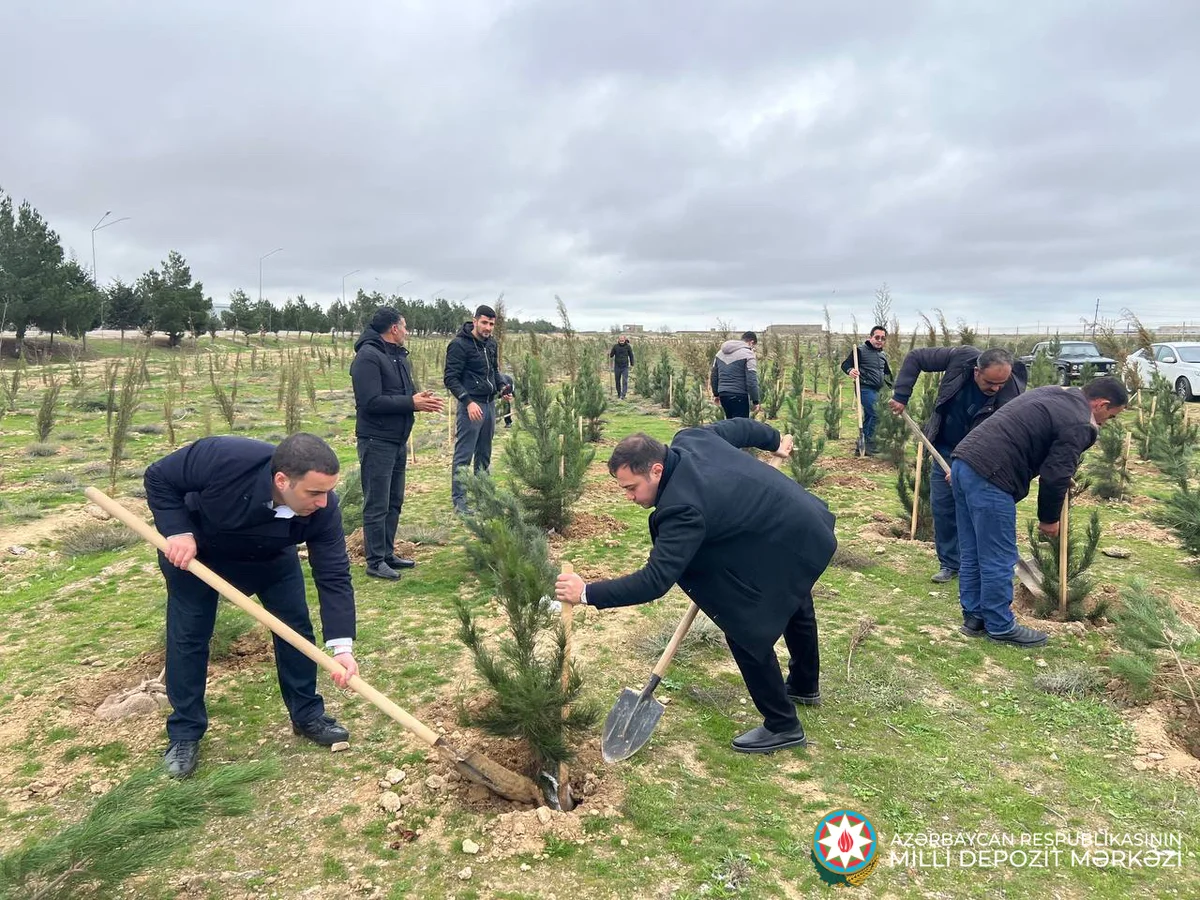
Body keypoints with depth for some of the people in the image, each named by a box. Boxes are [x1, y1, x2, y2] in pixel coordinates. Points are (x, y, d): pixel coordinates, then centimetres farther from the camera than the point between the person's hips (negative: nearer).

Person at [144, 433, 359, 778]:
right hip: (194, 548, -2)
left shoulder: (322, 509, -35)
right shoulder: (222, 459, -44)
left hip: (270, 557, 2)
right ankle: (184, 733, 17)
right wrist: (177, 532, -33)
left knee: (296, 626, -2)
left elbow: (334, 577, -31)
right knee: (188, 635, 0)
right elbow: (158, 478, -24)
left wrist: (342, 645, -37)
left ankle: (307, 715, 16)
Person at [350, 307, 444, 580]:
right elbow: (371, 402, -23)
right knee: (377, 505, -1)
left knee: (394, 502, 15)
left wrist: (421, 398, -3)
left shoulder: (398, 355, 14)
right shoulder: (368, 356, -15)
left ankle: (387, 554, 26)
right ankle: (375, 561, 8)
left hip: (398, 440, 9)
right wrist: (411, 403, -19)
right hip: (376, 441, -9)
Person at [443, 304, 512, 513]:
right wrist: (468, 401, -22)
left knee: (484, 454, 14)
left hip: (489, 404, 8)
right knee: (464, 455, -3)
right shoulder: (459, 344, -11)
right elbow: (450, 378, -14)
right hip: (471, 405, -7)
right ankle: (459, 500, 3)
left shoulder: (491, 344, 11)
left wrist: (501, 387, 4)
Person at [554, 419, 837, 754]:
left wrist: (587, 593, -33)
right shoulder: (689, 438, -10)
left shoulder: (684, 508, -35)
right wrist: (774, 440, 28)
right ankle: (805, 686, 57)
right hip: (808, 522, 10)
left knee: (747, 631, -1)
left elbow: (655, 581, -36)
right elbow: (739, 426, 8)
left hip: (789, 545, -10)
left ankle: (782, 727, 16)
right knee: (794, 605, 31)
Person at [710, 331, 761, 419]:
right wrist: (755, 401, -9)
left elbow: (713, 376, 19)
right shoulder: (747, 354, -8)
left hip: (723, 395, 7)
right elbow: (751, 380, -14)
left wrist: (716, 394, 28)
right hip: (739, 396, -7)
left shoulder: (721, 352, 14)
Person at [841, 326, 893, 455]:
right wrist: (850, 370, -33)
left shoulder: (883, 355, 15)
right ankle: (870, 446, -10)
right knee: (876, 415, -17)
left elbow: (887, 373, 28)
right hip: (865, 389, -8)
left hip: (877, 390, 8)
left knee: (869, 417, 10)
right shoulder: (861, 351, -7)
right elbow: (845, 364, -12)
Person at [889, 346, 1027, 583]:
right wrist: (901, 395, -18)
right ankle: (950, 564, 19)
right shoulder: (960, 358, -23)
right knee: (941, 506, 6)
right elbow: (915, 357, -12)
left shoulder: (1011, 394, -29)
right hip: (945, 448, 3)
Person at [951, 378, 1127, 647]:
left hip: (963, 459, 10)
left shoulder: (1051, 394, 24)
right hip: (988, 477, -10)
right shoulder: (1078, 424, -5)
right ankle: (1000, 627, 13)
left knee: (971, 554, 17)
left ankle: (974, 617, 27)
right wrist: (1049, 519, 9)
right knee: (998, 560, 2)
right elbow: (1055, 477, -7)